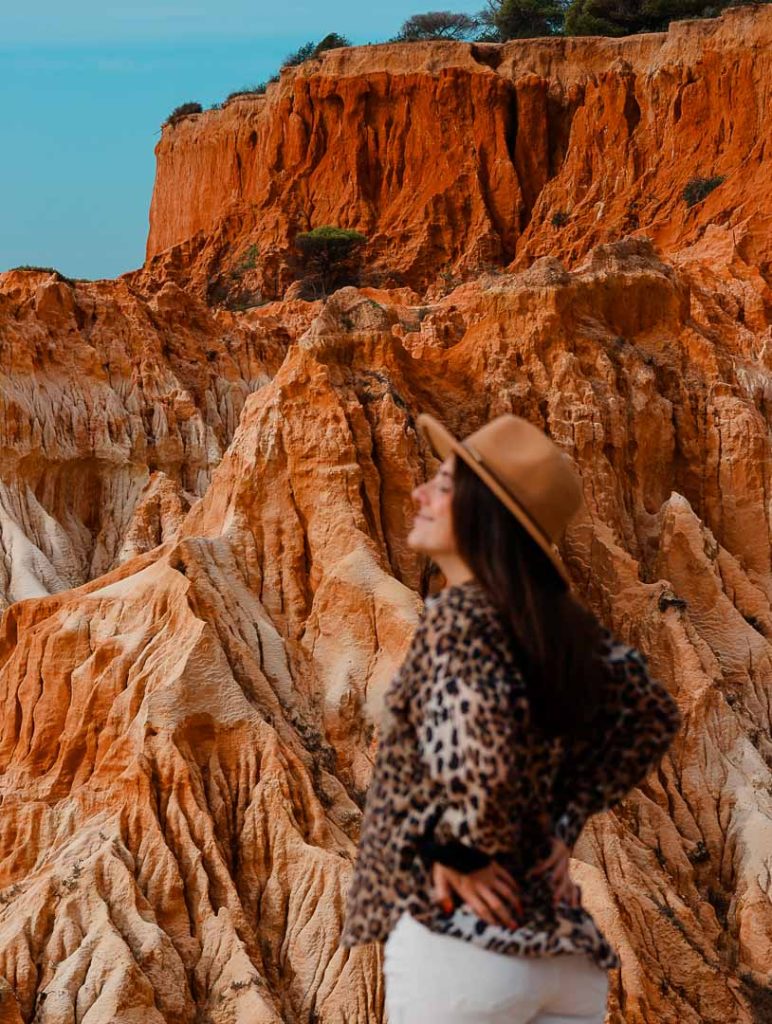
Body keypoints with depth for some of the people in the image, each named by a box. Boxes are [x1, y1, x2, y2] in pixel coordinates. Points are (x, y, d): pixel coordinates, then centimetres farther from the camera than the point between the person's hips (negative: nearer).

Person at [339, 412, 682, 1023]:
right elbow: (654, 714, 18)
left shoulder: (459, 615, -14)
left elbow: (480, 753, -30)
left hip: (458, 939, -7)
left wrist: (457, 852, -14)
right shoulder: (558, 620, 8)